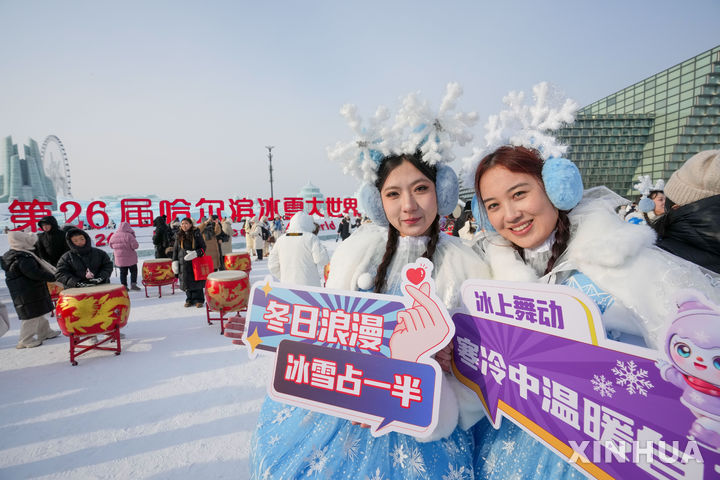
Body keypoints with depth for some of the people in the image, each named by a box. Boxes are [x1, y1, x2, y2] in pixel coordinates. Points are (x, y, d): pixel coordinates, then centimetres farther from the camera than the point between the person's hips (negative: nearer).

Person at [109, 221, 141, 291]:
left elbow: (111, 245, 14)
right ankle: (133, 284, 2)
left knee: (123, 273, 13)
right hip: (130, 259, -5)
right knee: (133, 271, 9)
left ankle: (124, 286, 13)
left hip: (119, 259, 5)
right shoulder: (129, 235, -18)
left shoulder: (114, 236, 1)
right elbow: (135, 246, -19)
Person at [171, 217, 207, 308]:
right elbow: (175, 250, 15)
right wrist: (175, 261, 7)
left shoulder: (196, 234, 0)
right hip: (183, 263, 3)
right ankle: (189, 299, 17)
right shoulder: (179, 236, 11)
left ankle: (199, 300, 8)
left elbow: (203, 247, -1)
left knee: (197, 281, -2)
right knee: (187, 281, 5)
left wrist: (195, 253, -19)